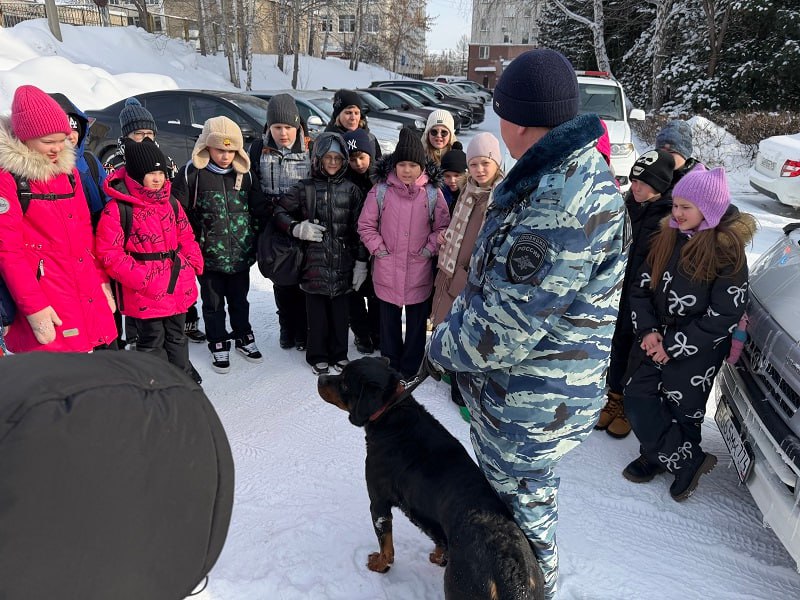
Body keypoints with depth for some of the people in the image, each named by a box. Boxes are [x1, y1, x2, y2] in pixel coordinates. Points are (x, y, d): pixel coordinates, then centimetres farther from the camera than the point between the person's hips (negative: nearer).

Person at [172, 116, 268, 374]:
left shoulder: (244, 173, 2)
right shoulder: (192, 173, -9)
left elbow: (260, 209, 9)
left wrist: (253, 235, 4)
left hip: (240, 254, 3)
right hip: (209, 255, -2)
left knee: (239, 299, 18)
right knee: (213, 303, 12)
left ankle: (243, 337, 36)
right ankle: (219, 344, 28)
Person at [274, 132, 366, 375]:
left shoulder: (351, 190, 5)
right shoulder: (304, 188, 2)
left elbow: (359, 229, 4)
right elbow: (280, 212, 8)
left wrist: (361, 262, 0)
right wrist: (297, 228, -10)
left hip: (343, 263, 1)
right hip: (314, 261, -1)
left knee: (340, 311, 9)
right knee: (316, 312, 7)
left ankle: (339, 354, 26)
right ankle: (318, 355, 23)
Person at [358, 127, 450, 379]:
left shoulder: (433, 193, -4)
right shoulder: (380, 191, -4)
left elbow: (442, 226, 4)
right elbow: (366, 224, 3)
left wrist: (429, 249, -6)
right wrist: (378, 248, -5)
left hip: (419, 271, 0)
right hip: (387, 270, 1)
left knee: (417, 320, 11)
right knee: (389, 319, 14)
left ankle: (410, 368, 27)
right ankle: (390, 365, 31)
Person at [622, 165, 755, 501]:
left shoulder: (727, 251, -14)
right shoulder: (668, 236, 3)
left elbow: (724, 316, -16)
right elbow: (641, 286, 5)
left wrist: (674, 347, -16)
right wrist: (647, 330, -9)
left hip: (697, 351, -5)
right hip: (655, 338, 5)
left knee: (682, 411, 5)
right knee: (638, 401, -1)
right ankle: (689, 462, 15)